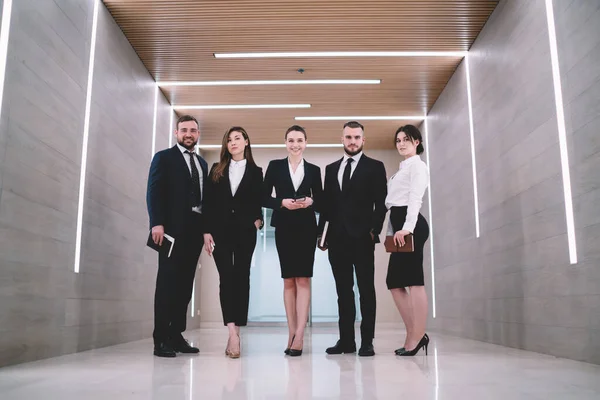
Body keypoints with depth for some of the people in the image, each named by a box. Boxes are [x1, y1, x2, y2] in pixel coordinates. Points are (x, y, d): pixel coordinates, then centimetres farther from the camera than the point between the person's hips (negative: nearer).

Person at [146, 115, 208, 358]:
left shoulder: (202, 163, 21)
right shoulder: (164, 157, 5)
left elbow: (203, 196, 17)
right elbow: (154, 191, -6)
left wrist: (207, 228, 8)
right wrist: (157, 223, -18)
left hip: (195, 229, 6)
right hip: (172, 228, -5)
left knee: (185, 283, 6)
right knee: (167, 282, -4)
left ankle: (176, 336, 11)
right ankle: (161, 340, 0)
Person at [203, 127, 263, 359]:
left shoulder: (255, 171, 10)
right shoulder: (216, 170, 12)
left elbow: (258, 203, 11)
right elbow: (208, 203, 6)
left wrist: (258, 220, -7)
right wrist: (207, 231, -2)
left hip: (245, 231, 0)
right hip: (220, 230, 1)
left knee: (241, 278, 0)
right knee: (226, 278, -8)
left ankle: (235, 334, 5)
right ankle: (233, 334, -14)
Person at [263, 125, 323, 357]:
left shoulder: (314, 170, 8)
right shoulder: (275, 166, 6)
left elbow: (320, 200, 9)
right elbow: (264, 198, 3)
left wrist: (310, 202, -12)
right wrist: (282, 202, -13)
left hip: (306, 228, 0)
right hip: (284, 228, 0)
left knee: (303, 279, -7)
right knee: (288, 280, 5)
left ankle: (298, 336, -8)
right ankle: (293, 335, 10)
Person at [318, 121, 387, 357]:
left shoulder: (375, 167, 5)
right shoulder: (331, 169, 16)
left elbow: (381, 203, -1)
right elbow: (326, 204, 14)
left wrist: (374, 230, -11)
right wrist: (321, 233, 7)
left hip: (362, 237, -4)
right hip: (337, 238, 4)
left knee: (366, 290, 0)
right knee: (343, 291, 6)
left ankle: (367, 341, 5)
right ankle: (346, 340, 12)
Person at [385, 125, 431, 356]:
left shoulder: (417, 165, 0)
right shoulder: (402, 169, 27)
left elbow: (415, 198, -13)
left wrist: (407, 228, -24)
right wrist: (392, 232, 15)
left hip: (410, 226, -10)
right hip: (400, 226, 10)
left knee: (414, 280, -10)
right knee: (394, 282, 6)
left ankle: (417, 337, -7)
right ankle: (414, 335, 9)